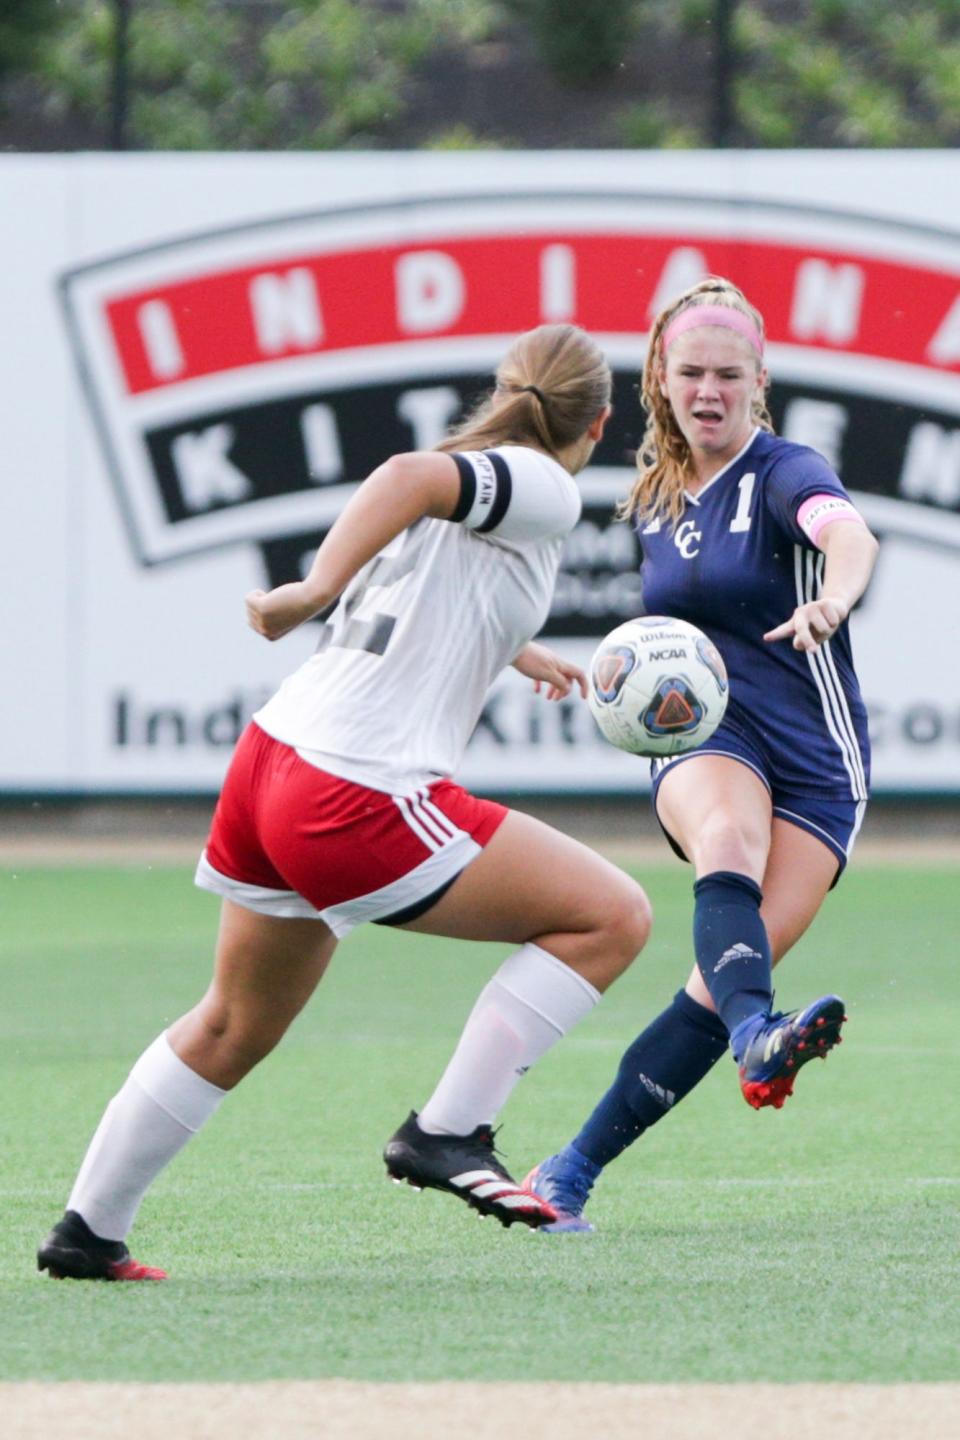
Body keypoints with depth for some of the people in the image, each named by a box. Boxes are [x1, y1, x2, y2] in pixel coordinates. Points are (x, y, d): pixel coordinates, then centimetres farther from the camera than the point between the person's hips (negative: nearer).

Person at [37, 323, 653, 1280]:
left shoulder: (472, 469, 20)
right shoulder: (543, 492, -7)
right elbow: (412, 476, -27)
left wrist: (517, 652, 58)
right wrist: (317, 593, -33)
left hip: (269, 761, 9)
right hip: (359, 804, -9)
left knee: (235, 1026, 26)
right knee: (612, 917, -3)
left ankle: (87, 1232, 33)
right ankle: (447, 1133, -4)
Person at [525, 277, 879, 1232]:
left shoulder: (783, 473, -7)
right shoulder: (655, 500, 12)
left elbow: (846, 532, -32)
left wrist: (833, 597, -54)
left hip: (814, 759, -2)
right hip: (704, 736, 2)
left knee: (722, 983, -14)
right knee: (727, 838, -36)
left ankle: (571, 1173, -6)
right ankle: (757, 1038, -63)